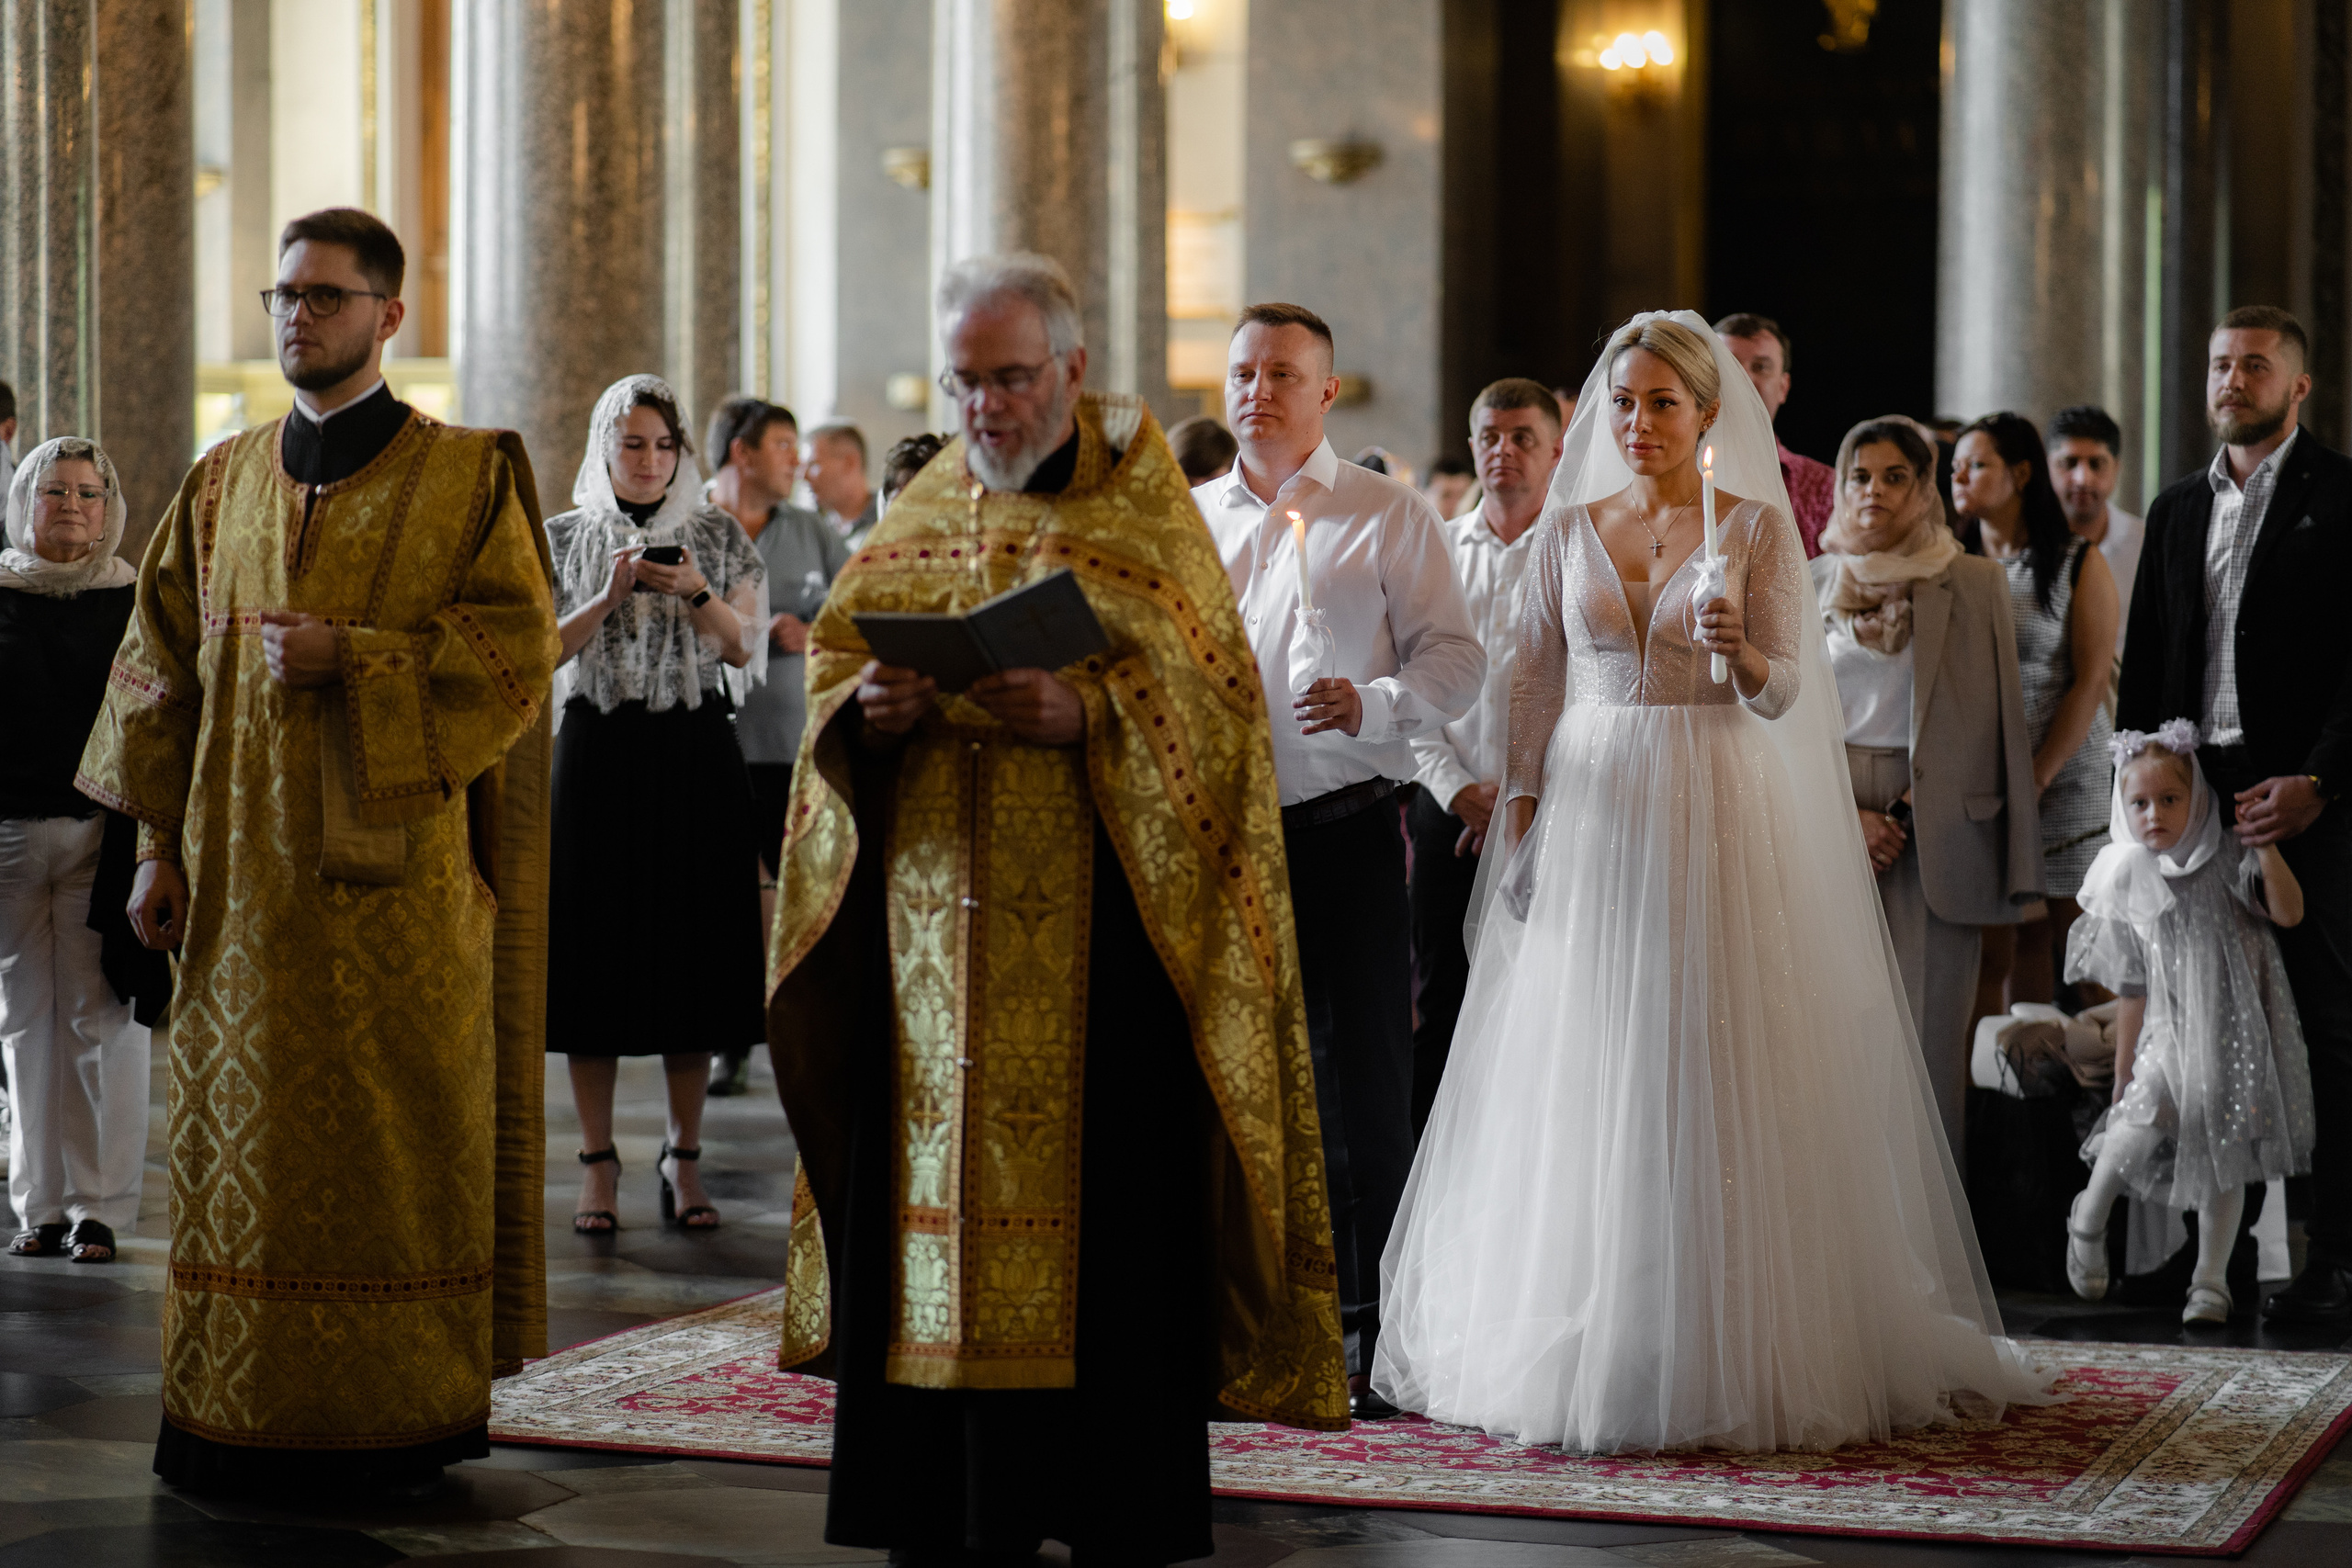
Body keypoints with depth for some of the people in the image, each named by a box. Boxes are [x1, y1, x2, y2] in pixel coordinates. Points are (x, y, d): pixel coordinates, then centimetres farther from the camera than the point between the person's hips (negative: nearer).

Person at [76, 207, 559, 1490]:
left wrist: (351, 656, -17)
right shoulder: (222, 484, 12)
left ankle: (402, 1415, 8)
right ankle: (237, 1414, 11)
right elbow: (160, 663, 11)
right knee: (243, 1142, 3)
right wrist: (158, 841, 3)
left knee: (403, 1140, 0)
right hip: (245, 874, 3)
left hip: (398, 868, -3)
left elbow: (519, 647, -7)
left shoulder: (469, 477, 1)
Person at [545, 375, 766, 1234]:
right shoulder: (565, 537, 7)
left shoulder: (717, 535, 8)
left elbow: (741, 648, 0)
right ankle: (597, 1159, 6)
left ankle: (683, 1154, 10)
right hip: (597, 753, 0)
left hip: (694, 754, 1)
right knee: (596, 948, -2)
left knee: (692, 949, 0)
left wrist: (696, 593, -17)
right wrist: (609, 598, -15)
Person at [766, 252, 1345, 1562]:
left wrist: (1085, 716, -21)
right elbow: (834, 661, 14)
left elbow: (1211, 693, -5)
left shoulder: (1146, 511, 2)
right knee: (938, 1193, 2)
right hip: (932, 925, 4)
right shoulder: (922, 513, 15)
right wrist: (869, 706, -9)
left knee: (1101, 1199, -6)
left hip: (1097, 926, -4)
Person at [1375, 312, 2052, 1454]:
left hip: (1716, 815, -3)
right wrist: (1522, 824, 2)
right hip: (1590, 812, 3)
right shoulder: (1567, 529, 10)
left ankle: (1726, 1356, 2)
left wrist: (1740, 650, -25)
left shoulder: (1757, 526, 1)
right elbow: (1538, 685, 10)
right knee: (1582, 1079, 1)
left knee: (1711, 1080, -5)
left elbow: (1784, 696, -4)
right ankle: (1578, 1349, 9)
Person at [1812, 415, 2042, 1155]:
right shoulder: (1808, 585, 11)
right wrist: (1846, 817, -5)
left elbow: (1995, 720, 4)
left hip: (1938, 838, -1)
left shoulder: (1976, 584, 6)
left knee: (1928, 1032, -3)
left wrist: (1909, 814, -3)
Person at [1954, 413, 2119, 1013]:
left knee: (2075, 937, 0)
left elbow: (2090, 683, -4)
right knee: (1992, 946, -2)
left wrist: (2036, 779, -11)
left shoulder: (2079, 564, 1)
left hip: (2066, 777, -2)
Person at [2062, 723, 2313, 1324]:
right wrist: (2121, 1078, 11)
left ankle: (2210, 1281, 10)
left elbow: (2289, 913, -13)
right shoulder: (2132, 886, 5)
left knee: (2226, 1156, -1)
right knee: (2150, 1111, -26)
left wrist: (2265, 846, -22)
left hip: (2238, 1027, 0)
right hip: (2171, 1030, 0)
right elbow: (2131, 991, 10)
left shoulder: (2229, 863, 1)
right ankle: (2089, 1218, -5)